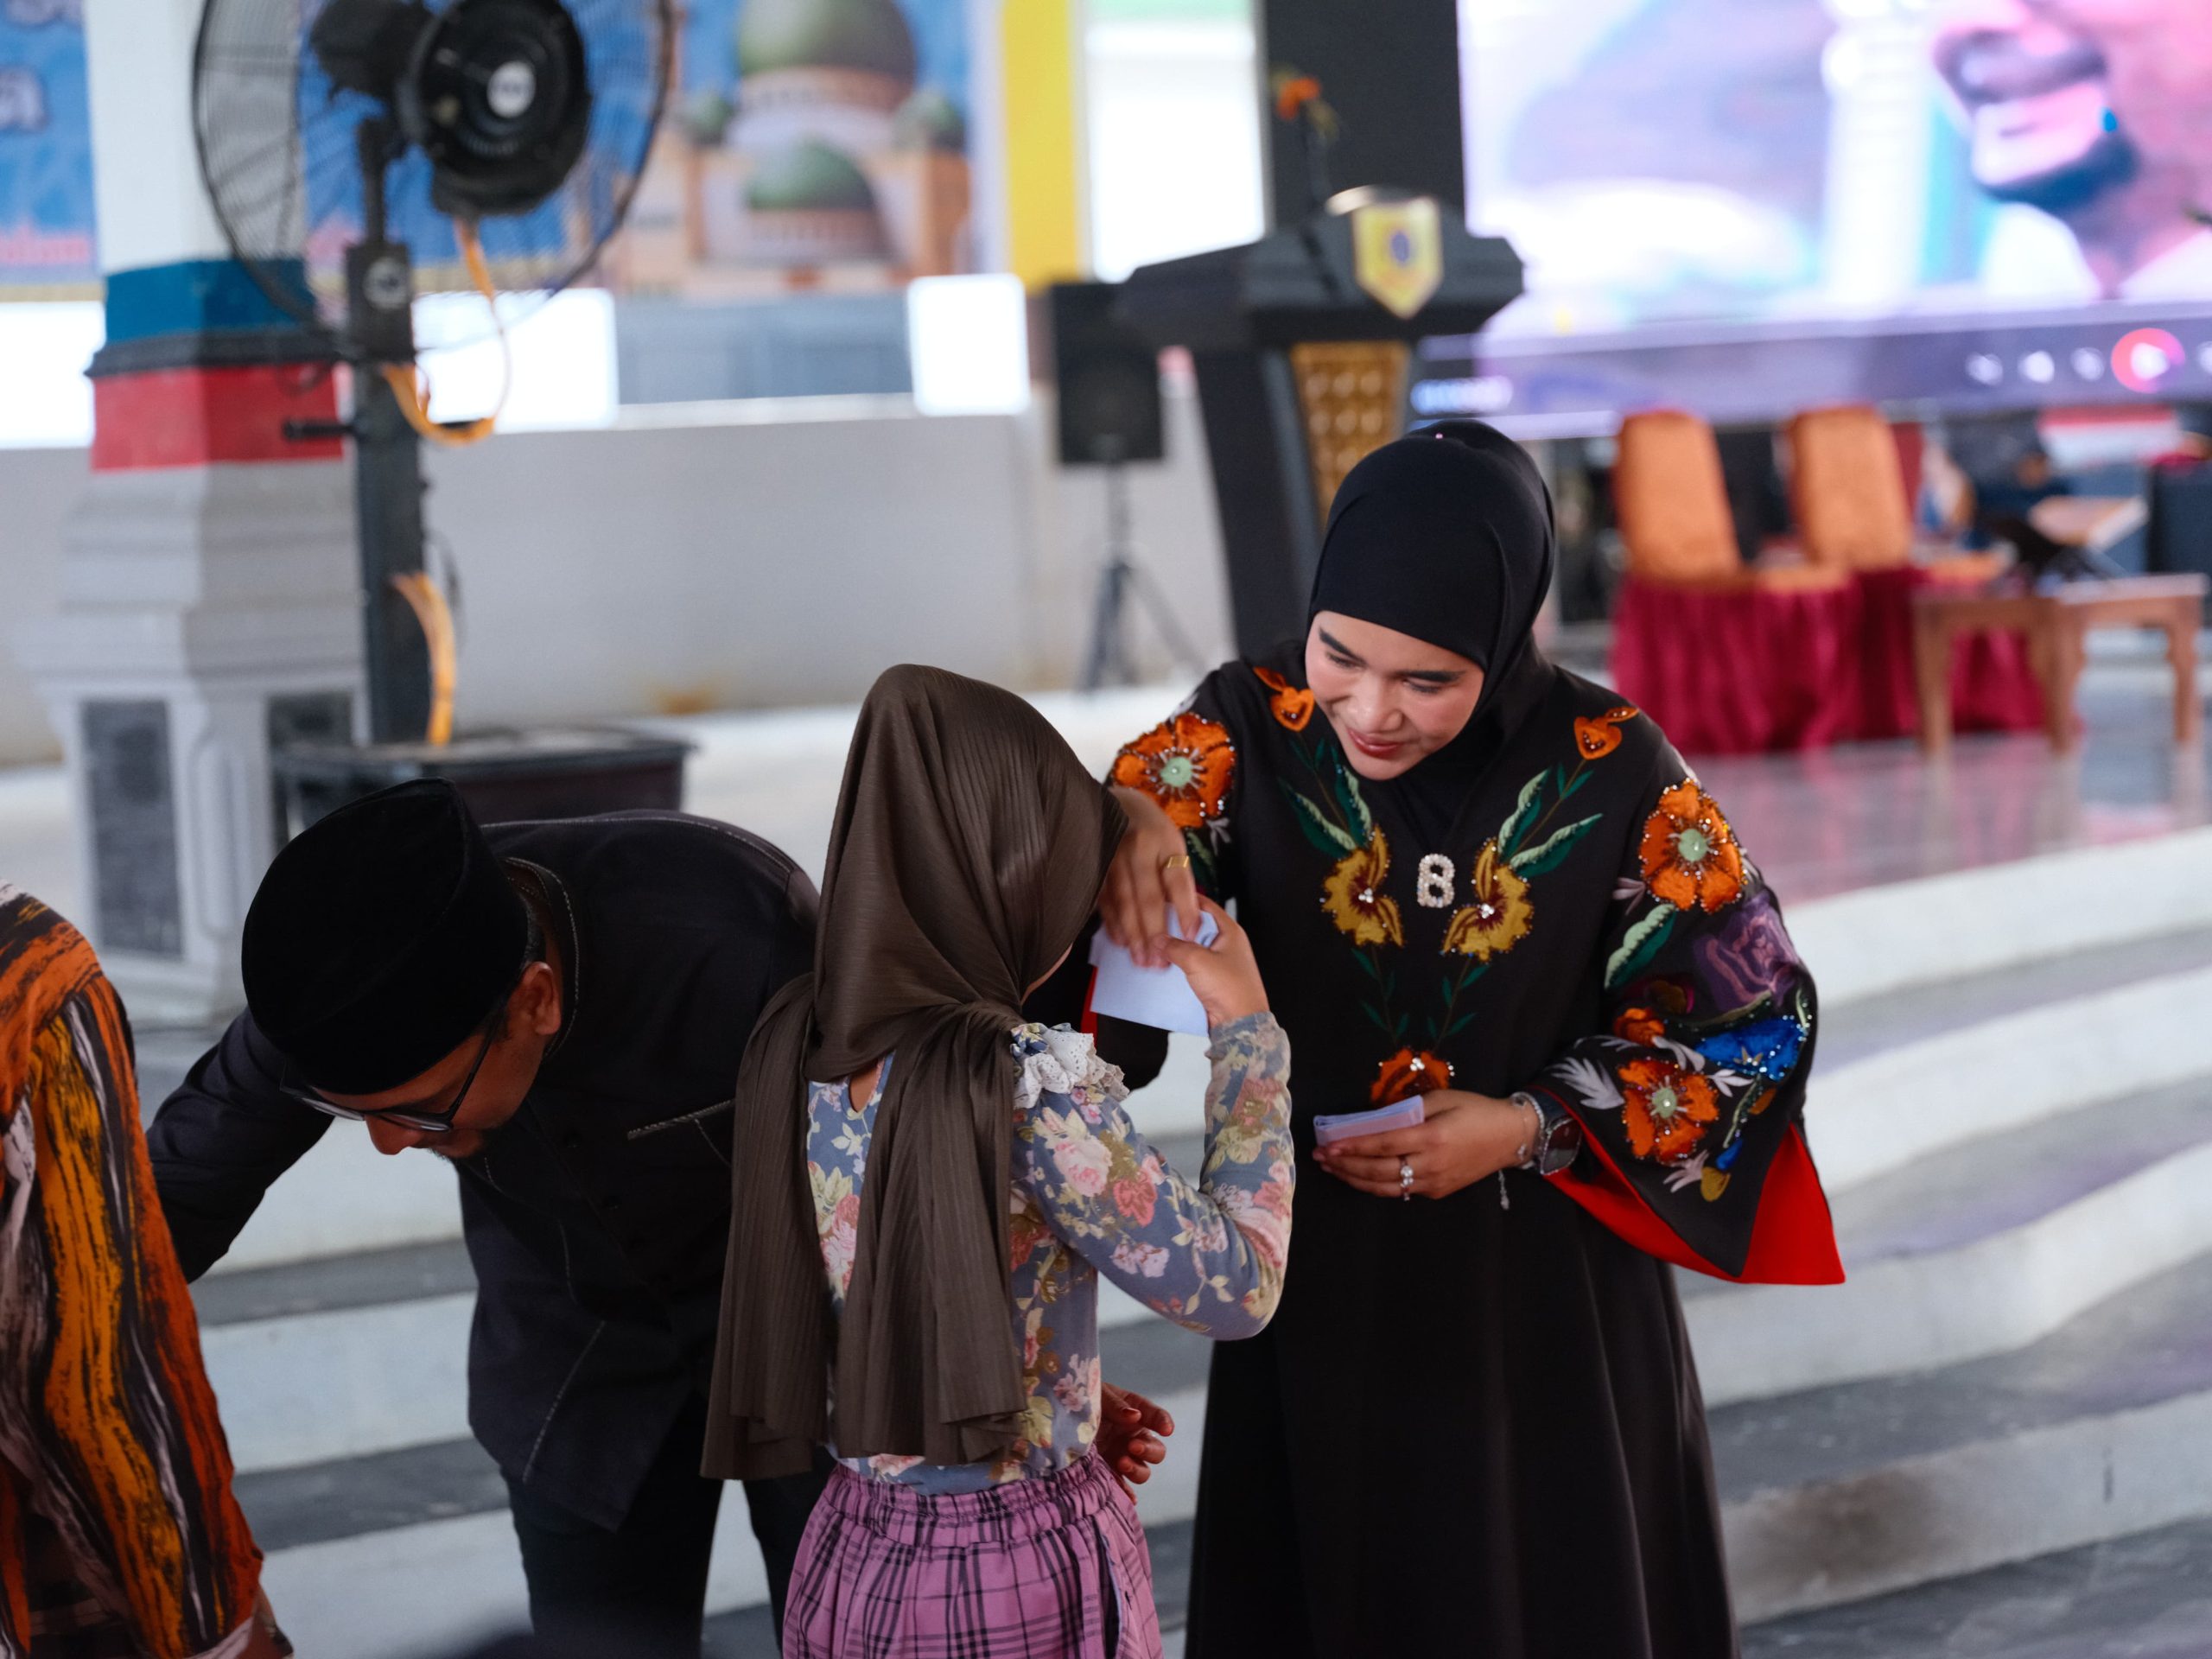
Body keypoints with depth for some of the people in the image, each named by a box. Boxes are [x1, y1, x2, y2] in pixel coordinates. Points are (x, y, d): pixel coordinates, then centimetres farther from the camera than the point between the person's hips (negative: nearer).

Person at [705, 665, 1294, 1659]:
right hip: (1023, 1576, -6)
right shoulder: (1032, 1083, -24)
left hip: (851, 1562, 6)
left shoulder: (798, 1043, -4)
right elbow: (1236, 1288, -14)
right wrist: (1246, 1030, -6)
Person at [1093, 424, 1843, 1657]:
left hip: (1553, 1296, -1)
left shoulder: (1614, 772, -12)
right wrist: (1119, 827, -39)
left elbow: (1755, 1010, -6)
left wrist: (1536, 1128, -17)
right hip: (1319, 1286, 1)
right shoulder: (1248, 730, -10)